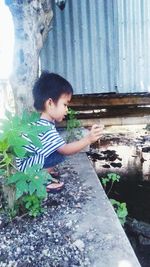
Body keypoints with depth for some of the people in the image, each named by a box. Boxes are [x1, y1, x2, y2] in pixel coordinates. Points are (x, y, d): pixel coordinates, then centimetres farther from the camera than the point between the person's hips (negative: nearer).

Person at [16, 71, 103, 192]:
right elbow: (65, 150, -35)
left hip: (31, 158, 10)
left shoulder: (44, 122, 0)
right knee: (60, 153, -24)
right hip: (25, 164, -10)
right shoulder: (46, 129, -32)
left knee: (59, 148, 3)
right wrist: (88, 139, -40)